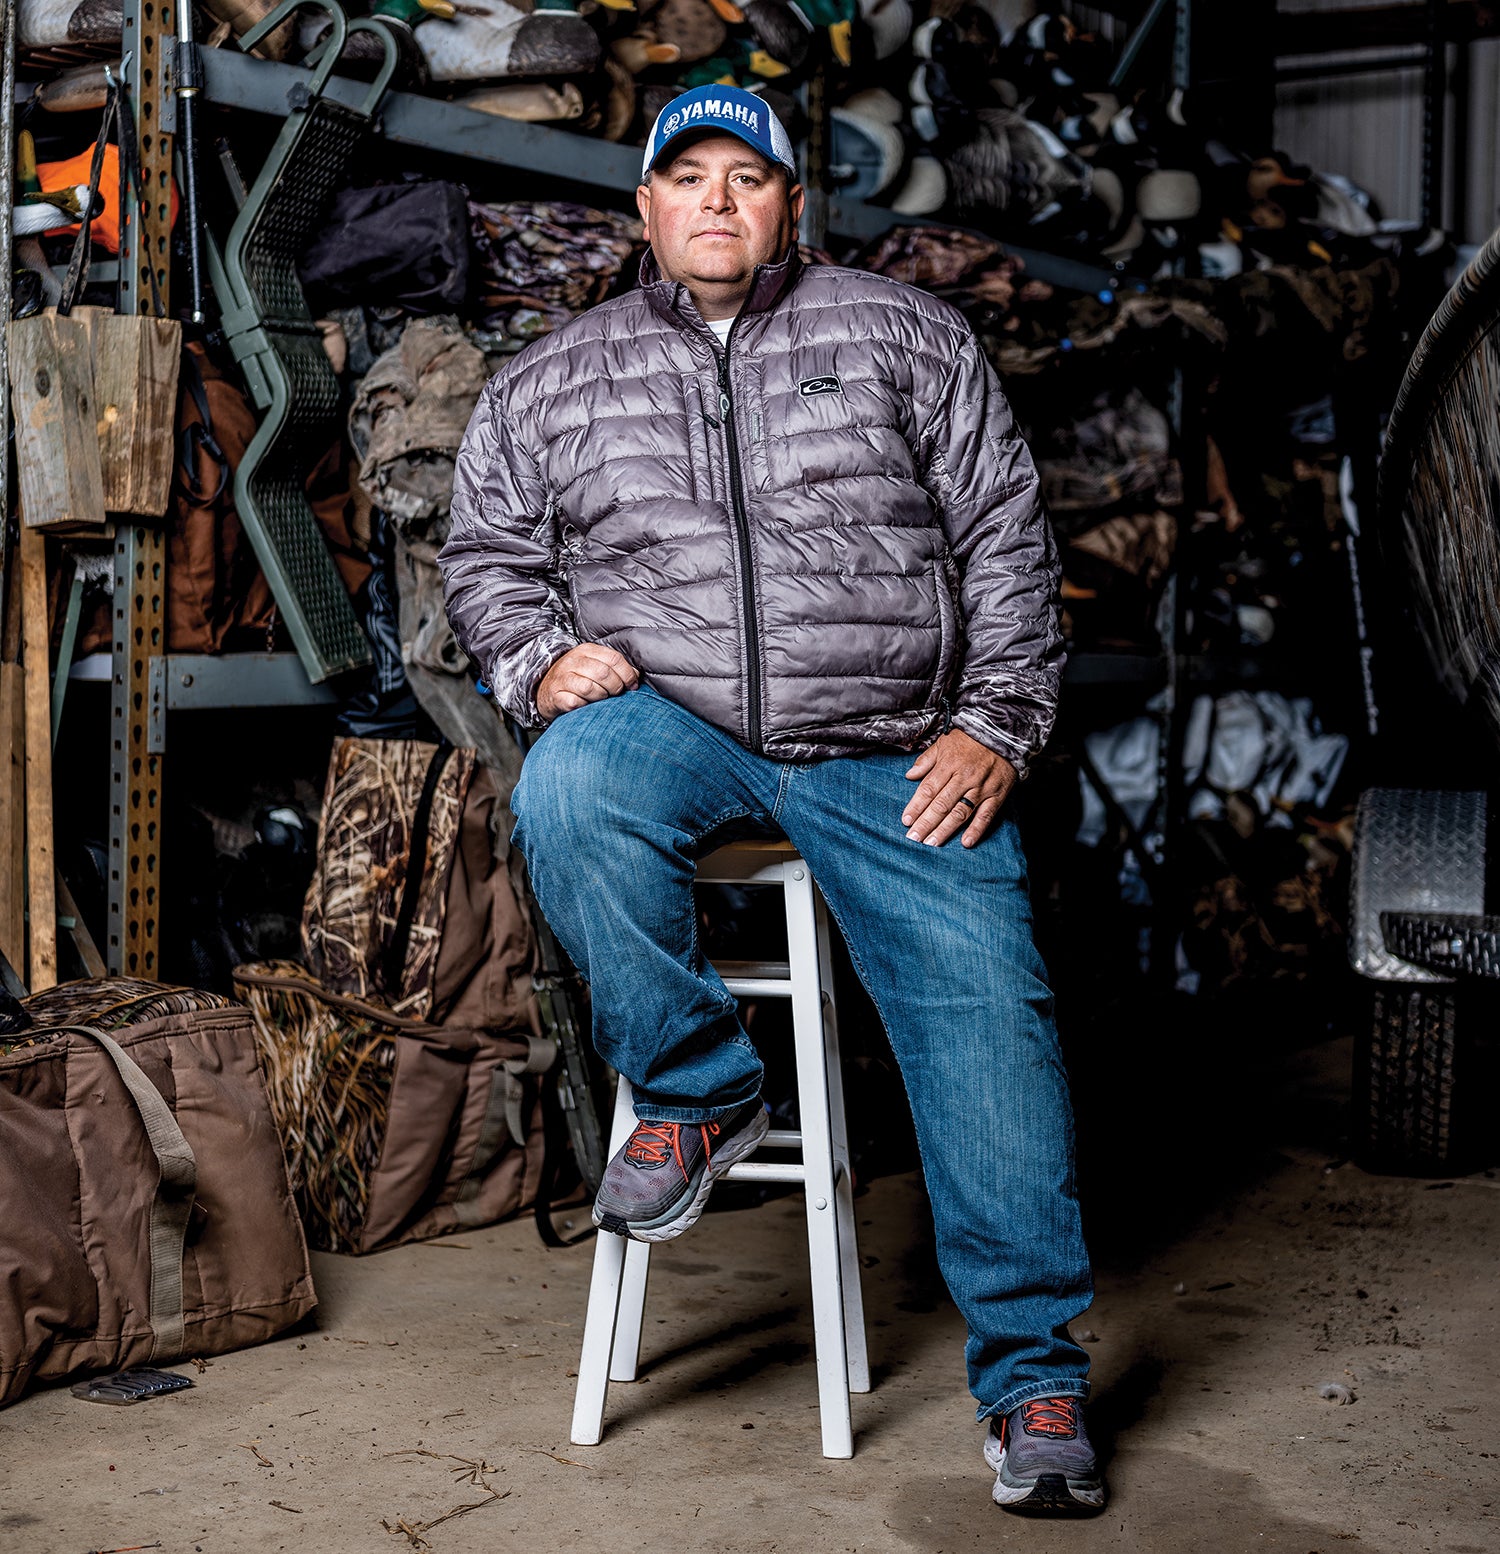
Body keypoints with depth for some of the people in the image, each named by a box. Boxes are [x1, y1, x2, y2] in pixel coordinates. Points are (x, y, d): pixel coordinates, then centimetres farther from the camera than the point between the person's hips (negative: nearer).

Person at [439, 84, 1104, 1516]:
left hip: (891, 755, 0)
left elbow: (1006, 540, 8)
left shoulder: (903, 335, 10)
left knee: (984, 1002, -14)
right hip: (672, 724, 1)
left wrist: (995, 725, -2)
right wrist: (542, 662, -5)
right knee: (568, 794, -33)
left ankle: (1030, 1369, -3)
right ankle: (696, 1089, -11)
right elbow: (485, 557, 17)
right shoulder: (552, 380, 14)